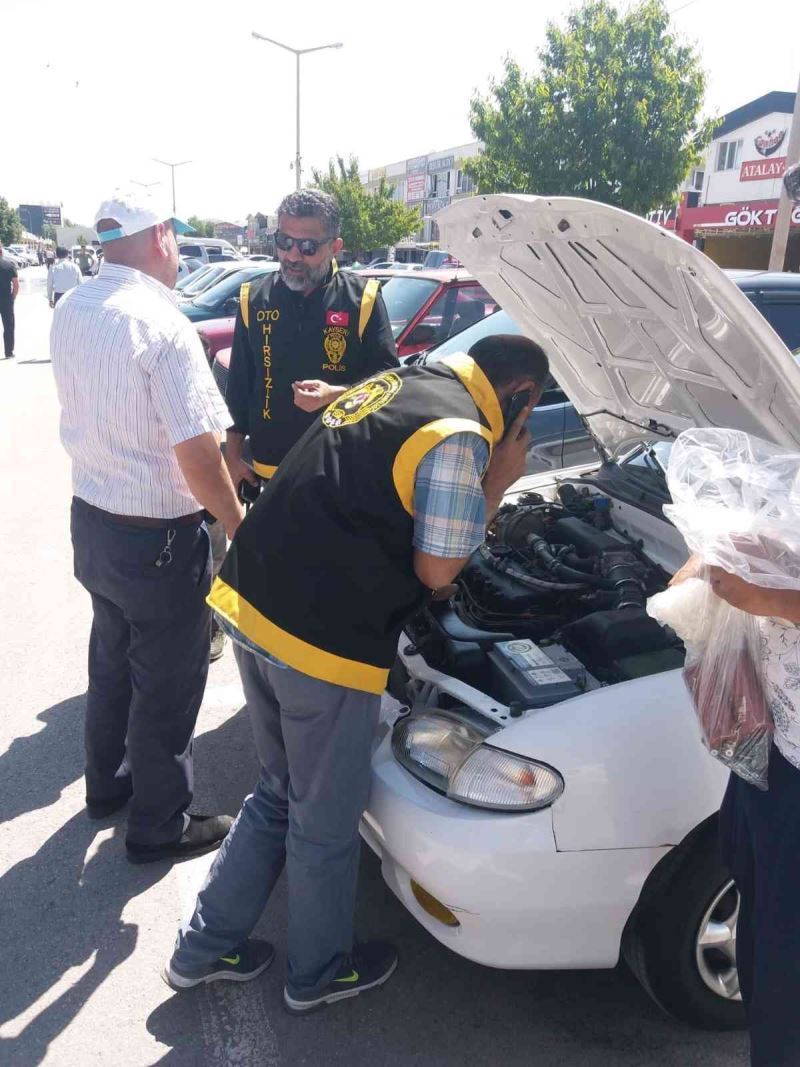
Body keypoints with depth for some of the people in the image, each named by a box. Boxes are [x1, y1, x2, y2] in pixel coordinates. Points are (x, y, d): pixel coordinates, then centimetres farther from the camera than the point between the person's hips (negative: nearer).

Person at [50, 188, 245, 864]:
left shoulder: (69, 313, 2)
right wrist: (237, 522, -11)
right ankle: (159, 826, 26)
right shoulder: (162, 325, -23)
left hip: (90, 517, 8)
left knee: (112, 662, 26)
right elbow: (198, 452, -24)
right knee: (167, 686, 9)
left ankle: (108, 784, 45)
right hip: (158, 537, -8)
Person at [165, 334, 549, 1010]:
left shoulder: (393, 383, 13)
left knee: (280, 793, 26)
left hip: (248, 602, 9)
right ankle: (319, 973, 40)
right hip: (323, 643, -9)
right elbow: (436, 570, -10)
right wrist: (498, 482, 0)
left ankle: (205, 946, 40)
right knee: (326, 820, 15)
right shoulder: (459, 437, -15)